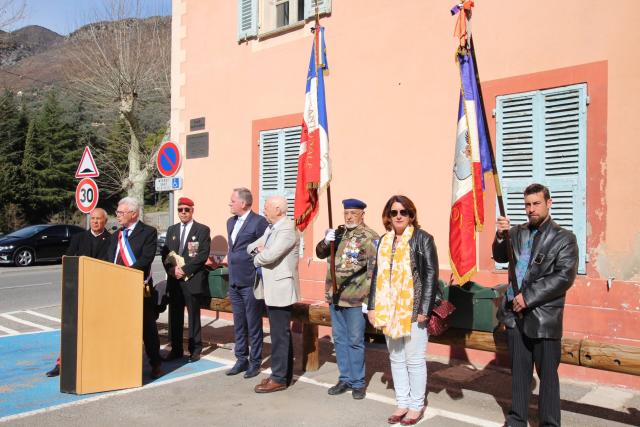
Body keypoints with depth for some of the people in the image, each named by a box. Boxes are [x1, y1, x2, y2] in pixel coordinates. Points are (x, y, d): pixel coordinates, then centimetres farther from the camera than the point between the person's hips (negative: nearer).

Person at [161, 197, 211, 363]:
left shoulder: (202, 230, -1)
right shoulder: (171, 230, 15)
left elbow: (203, 255, -10)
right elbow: (165, 253, 11)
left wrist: (185, 270, -15)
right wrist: (172, 269, -7)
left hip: (193, 279, -5)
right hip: (174, 280, 5)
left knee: (193, 315, 3)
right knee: (174, 315, 8)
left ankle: (195, 349, 13)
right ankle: (176, 349, 19)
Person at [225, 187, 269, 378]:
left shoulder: (259, 222, -12)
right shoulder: (231, 222, 13)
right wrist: (229, 258, 14)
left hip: (250, 281, -7)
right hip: (234, 281, 7)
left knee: (253, 324, 4)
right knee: (239, 324, 14)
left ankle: (255, 362, 15)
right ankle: (241, 360, 25)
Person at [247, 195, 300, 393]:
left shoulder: (287, 229, -17)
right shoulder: (270, 228, 15)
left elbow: (269, 255, -26)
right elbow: (251, 247, 18)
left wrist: (257, 258, -5)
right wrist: (258, 248, -5)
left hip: (280, 290, -10)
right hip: (271, 289, 10)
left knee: (280, 335, -2)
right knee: (281, 334, 16)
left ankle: (279, 378, 7)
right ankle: (283, 373, 26)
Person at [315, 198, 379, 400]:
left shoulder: (370, 237, -10)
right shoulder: (338, 233, 11)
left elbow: (374, 269, -14)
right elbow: (320, 253, 13)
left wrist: (368, 297, -17)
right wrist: (326, 241, -9)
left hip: (355, 299, -6)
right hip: (335, 296, 6)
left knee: (355, 341, 3)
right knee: (339, 339, 13)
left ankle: (358, 382, 16)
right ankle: (345, 379, 26)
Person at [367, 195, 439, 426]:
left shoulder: (422, 238, -5)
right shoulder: (384, 241, 12)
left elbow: (431, 274, -10)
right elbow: (378, 275, 14)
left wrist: (425, 309, -16)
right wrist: (373, 306, 10)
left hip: (413, 310, -5)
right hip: (389, 310, 6)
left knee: (414, 359, 4)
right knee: (396, 359, 13)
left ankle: (416, 405, 19)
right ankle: (402, 403, 26)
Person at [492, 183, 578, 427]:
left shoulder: (564, 238, -4)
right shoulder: (517, 232, 11)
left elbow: (564, 277, -13)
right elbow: (500, 257, 3)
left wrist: (528, 297, -17)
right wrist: (500, 237, -17)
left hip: (544, 317, -4)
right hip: (515, 313, 4)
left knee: (547, 374, 6)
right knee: (519, 371, 15)